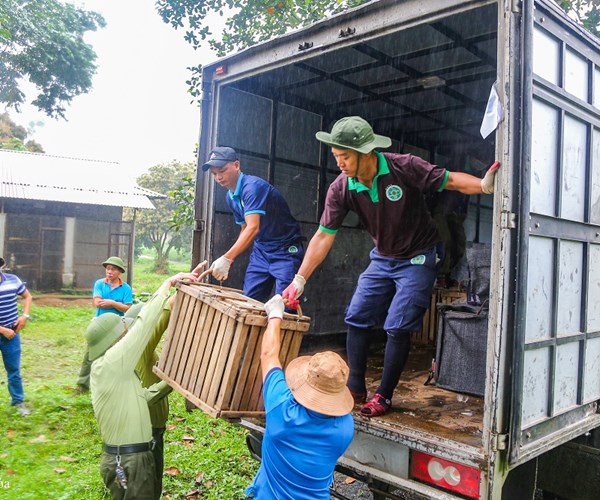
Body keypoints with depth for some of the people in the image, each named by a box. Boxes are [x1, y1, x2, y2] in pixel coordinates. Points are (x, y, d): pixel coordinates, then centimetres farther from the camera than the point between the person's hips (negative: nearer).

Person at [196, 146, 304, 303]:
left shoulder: (253, 186, -21)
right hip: (261, 249, 8)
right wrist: (229, 260, 4)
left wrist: (227, 258, -38)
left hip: (286, 250, -8)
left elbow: (253, 227, -32)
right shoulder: (230, 197, 6)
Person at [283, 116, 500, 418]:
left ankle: (384, 396, 10)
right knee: (356, 318, 1)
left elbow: (451, 180, -16)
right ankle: (355, 388, 16)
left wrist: (484, 185, -37)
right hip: (382, 259, 5)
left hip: (418, 259, -4)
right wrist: (299, 280, -14)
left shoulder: (404, 167, -23)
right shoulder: (340, 189, -13)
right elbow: (323, 236, -11)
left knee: (397, 328, -8)